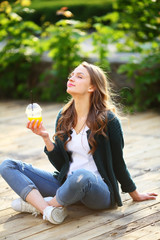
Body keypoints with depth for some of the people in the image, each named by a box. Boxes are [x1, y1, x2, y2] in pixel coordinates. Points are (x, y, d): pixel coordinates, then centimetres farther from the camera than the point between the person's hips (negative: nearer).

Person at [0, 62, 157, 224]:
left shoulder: (108, 120, -9)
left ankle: (35, 203, -14)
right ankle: (46, 209, -28)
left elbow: (117, 163, 3)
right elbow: (60, 164, 7)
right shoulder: (63, 116, 8)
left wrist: (135, 195, 11)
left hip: (100, 189, -6)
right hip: (67, 183, 6)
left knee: (81, 176, -43)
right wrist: (46, 138, -8)